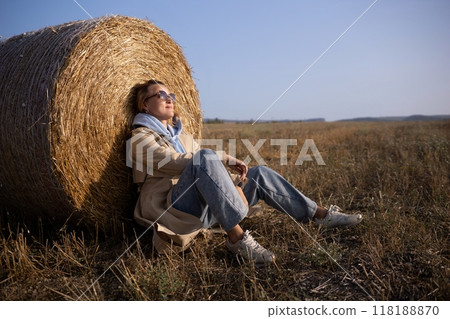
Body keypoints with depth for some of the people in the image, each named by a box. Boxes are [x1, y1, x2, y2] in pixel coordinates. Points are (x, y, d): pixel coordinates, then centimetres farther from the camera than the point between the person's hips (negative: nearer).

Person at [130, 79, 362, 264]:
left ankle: (321, 215, 7)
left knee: (259, 174, -1)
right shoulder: (141, 137, -1)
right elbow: (176, 162, -18)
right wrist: (224, 158, -19)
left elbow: (207, 168, 15)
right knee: (205, 157, -32)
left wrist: (231, 181, -5)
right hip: (175, 212, -7)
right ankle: (236, 237, -32)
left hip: (203, 208, 7)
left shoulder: (181, 136, 21)